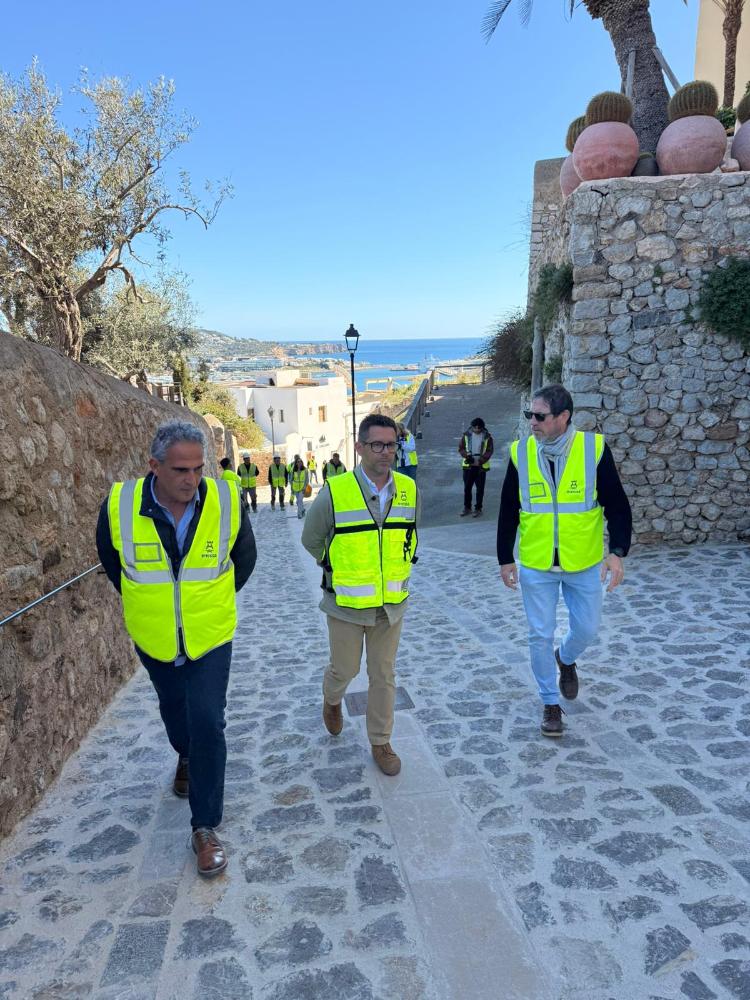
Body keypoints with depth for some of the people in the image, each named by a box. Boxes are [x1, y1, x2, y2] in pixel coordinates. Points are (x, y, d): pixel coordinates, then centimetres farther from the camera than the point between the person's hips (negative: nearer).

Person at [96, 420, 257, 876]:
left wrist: (214, 599, 6)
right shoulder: (119, 506, -19)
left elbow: (245, 556, 1)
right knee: (174, 709, 25)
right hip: (153, 638, 2)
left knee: (207, 723, -5)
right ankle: (186, 757, 58)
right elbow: (110, 559, 4)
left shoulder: (226, 501, -19)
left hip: (210, 637, -2)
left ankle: (206, 826, 12)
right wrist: (145, 601, 8)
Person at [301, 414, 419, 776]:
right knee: (344, 668, 13)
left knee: (384, 675, 12)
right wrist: (340, 569, 6)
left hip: (391, 605, 3)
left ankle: (381, 742, 30)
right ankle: (331, 700, 48)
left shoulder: (409, 489, -4)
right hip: (347, 605, -3)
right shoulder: (334, 492, -16)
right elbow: (311, 539, 0)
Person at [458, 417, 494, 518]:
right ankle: (467, 507, 21)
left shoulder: (487, 437, -4)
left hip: (481, 466, -2)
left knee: (480, 488, 4)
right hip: (468, 465, 2)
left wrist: (479, 460, -19)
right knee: (467, 487, 9)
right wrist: (467, 456, -16)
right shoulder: (466, 435, 0)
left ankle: (478, 509, 13)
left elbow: (489, 451, -6)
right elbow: (461, 448, 2)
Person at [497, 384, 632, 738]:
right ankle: (550, 703, 27)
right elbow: (508, 511, 2)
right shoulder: (520, 453, -6)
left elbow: (617, 505, -4)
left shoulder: (594, 448, -10)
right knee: (540, 636, 7)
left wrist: (617, 552, -14)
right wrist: (505, 559, 3)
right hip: (535, 566, 0)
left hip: (585, 564, 0)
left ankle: (566, 659, 48)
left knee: (586, 629, 14)